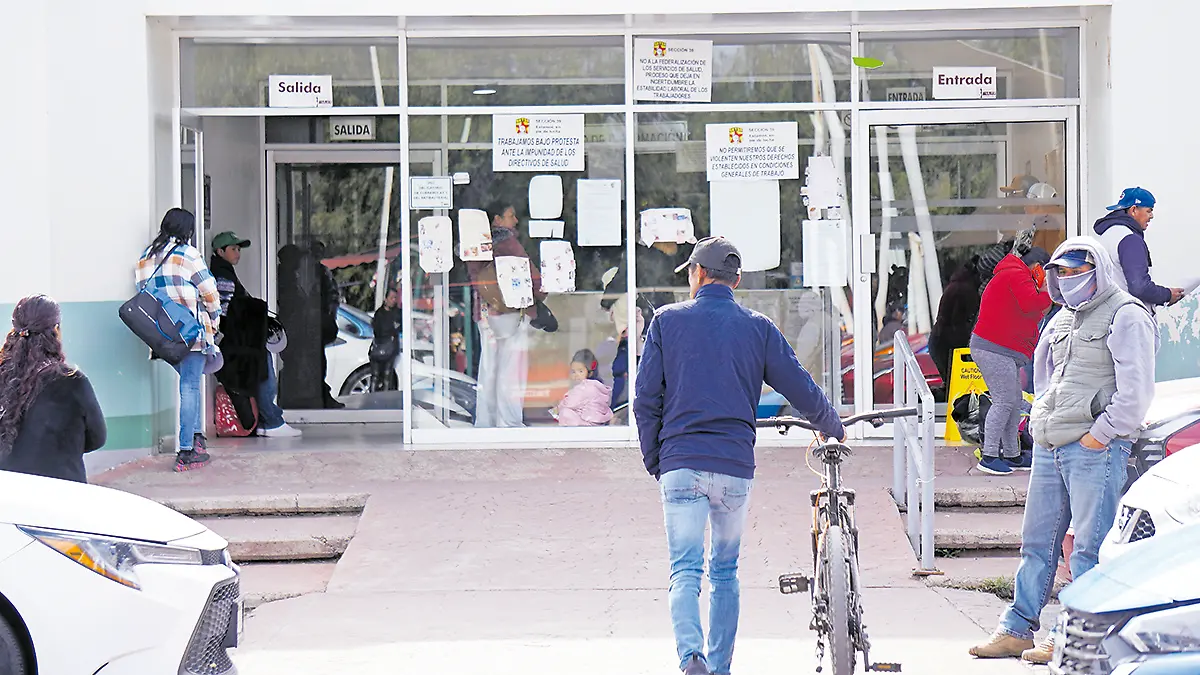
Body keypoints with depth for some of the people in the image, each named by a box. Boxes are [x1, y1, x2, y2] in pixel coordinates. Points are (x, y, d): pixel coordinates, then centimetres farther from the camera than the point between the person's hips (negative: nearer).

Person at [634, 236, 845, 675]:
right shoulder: (758, 328, 7)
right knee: (725, 571, 15)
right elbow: (803, 392, 8)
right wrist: (833, 429, 27)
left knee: (685, 569, -5)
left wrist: (654, 461, 12)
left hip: (681, 464, -1)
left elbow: (646, 400, 2)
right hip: (736, 465, 2)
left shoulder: (667, 321, 5)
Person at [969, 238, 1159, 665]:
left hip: (1095, 448, -8)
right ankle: (1017, 630, 16)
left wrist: (1098, 436, -14)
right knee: (1037, 540, 11)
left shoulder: (1126, 316, -5)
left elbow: (1136, 390, -13)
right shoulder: (1063, 318, 20)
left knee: (1088, 546, -6)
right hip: (1049, 446, 8)